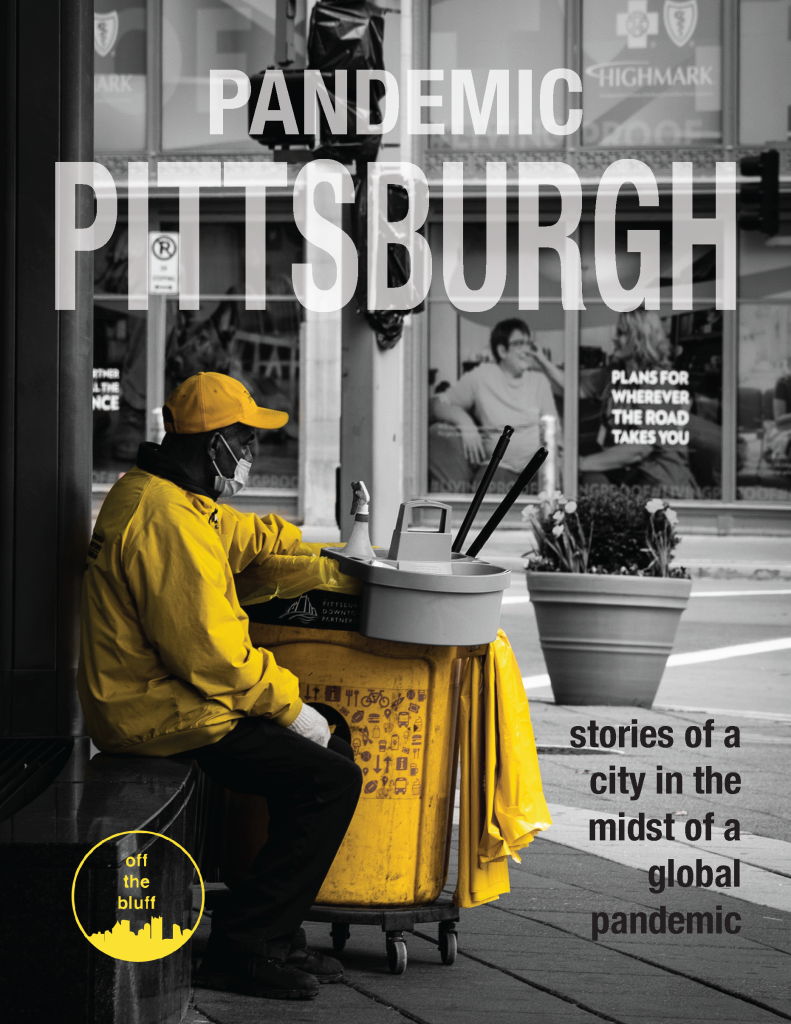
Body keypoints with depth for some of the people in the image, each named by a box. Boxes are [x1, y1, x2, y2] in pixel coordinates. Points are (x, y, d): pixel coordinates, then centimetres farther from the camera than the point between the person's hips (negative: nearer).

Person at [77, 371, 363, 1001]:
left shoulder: (170, 498, 12)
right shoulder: (165, 519, -22)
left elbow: (261, 543, 21)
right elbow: (208, 650, -25)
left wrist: (357, 576, 15)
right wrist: (288, 705, -14)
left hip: (155, 697, 11)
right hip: (162, 717, -11)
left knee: (330, 747, 16)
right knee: (331, 780, -13)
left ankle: (276, 932, 16)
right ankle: (241, 947, -7)